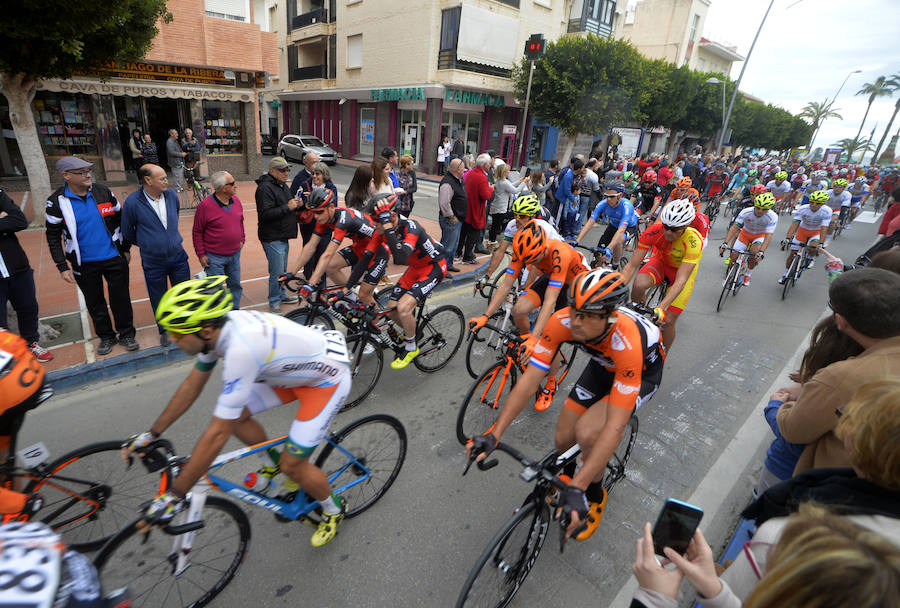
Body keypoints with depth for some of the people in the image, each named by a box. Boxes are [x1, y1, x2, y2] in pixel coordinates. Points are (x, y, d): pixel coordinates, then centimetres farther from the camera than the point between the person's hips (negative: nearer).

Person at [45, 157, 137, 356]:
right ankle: (105, 336, 29)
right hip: (84, 264, 0)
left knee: (121, 298, 8)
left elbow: (120, 220, 8)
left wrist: (125, 249, 9)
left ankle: (126, 334, 24)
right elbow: (53, 237, -2)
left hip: (114, 258, 1)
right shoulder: (57, 202, -7)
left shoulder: (103, 192, -3)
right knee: (94, 302, 13)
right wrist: (63, 267, -7)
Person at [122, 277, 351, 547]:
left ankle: (334, 510, 24)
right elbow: (192, 384, 5)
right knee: (235, 415, 4)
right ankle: (273, 466, 31)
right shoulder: (218, 327, -10)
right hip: (295, 368, 8)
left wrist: (172, 496, -22)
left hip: (327, 379, -8)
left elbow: (218, 433, -31)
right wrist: (151, 434, 11)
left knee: (293, 465, -5)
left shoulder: (241, 349, -37)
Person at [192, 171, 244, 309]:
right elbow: (197, 232, -9)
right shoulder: (205, 205, -15)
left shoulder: (236, 200, 1)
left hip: (235, 254, 6)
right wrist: (201, 254, -9)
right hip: (214, 257, -5)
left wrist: (242, 239, 14)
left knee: (236, 285, 15)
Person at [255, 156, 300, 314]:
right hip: (272, 238, -10)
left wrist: (296, 204, 6)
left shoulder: (283, 185, 15)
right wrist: (287, 207, -25)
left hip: (283, 236, 10)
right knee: (277, 272, -5)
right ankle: (274, 302, 7)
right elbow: (265, 214, -25)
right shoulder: (265, 187, -16)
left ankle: (281, 295, 34)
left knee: (282, 269, 19)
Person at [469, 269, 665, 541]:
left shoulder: (627, 343, -43)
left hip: (644, 370, -4)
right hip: (603, 364, 4)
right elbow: (530, 380, -29)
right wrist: (494, 434, -37)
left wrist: (577, 488, -46)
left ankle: (595, 497, 5)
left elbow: (615, 426, -43)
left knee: (587, 432, -26)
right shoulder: (562, 322, -32)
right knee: (563, 439, -2)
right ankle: (567, 473, 35)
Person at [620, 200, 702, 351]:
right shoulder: (653, 231, -30)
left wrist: (662, 307, -53)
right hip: (661, 261, 2)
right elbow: (632, 265, -28)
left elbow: (680, 280, -40)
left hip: (684, 269, -1)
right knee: (638, 285, -34)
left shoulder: (694, 241, -35)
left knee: (668, 321, -9)